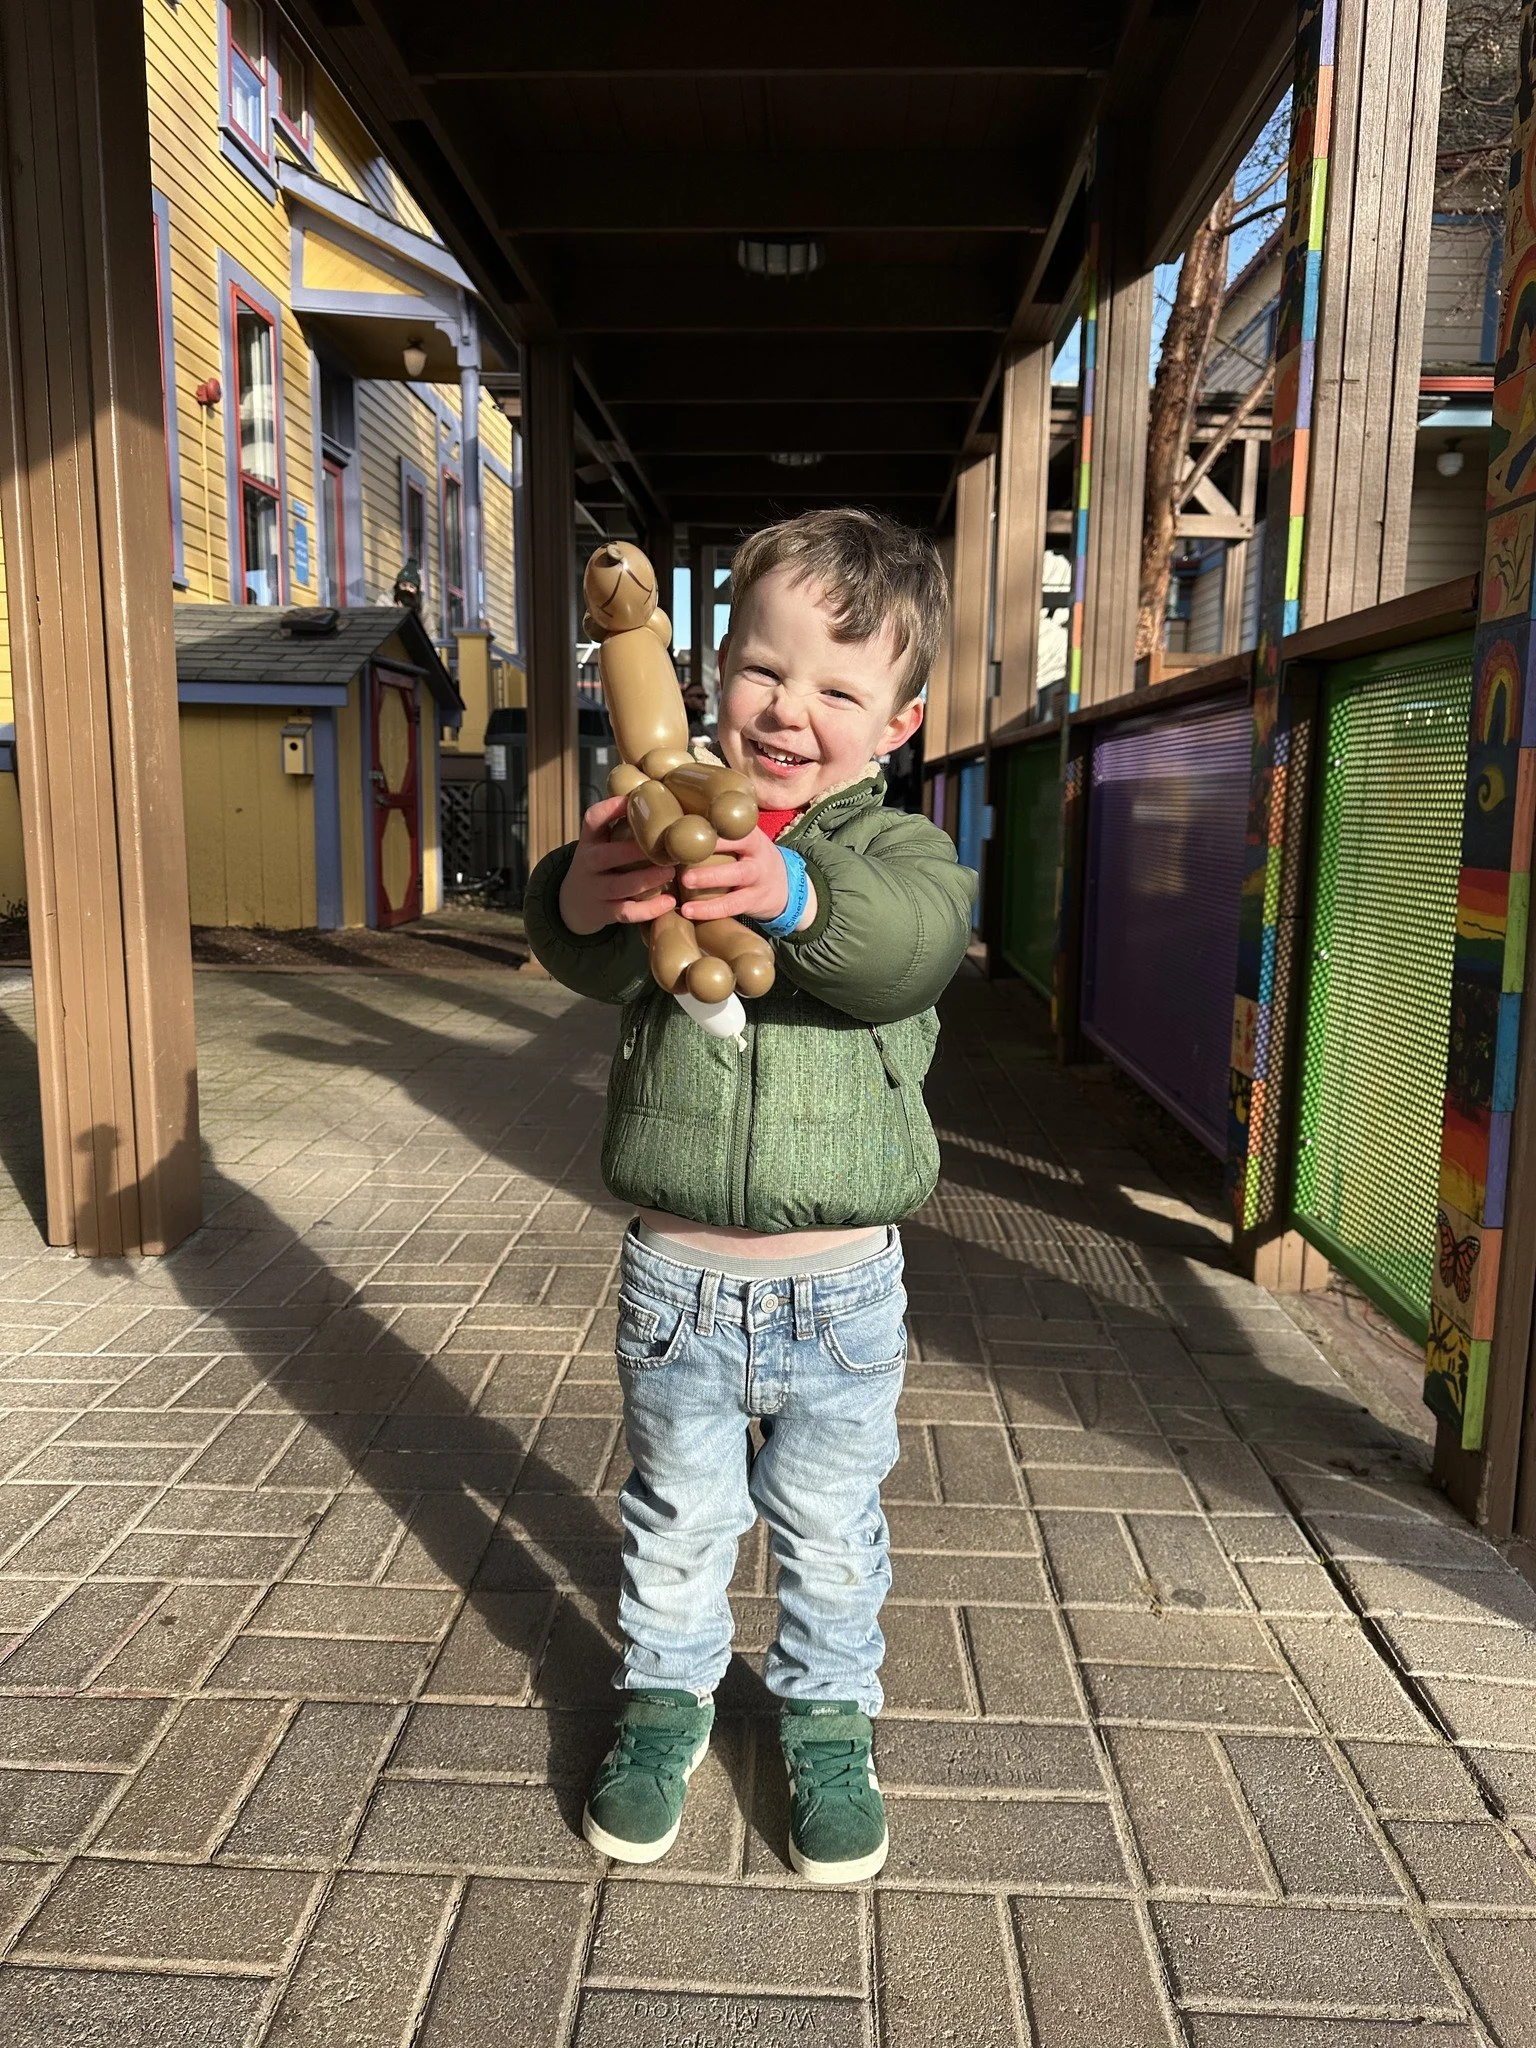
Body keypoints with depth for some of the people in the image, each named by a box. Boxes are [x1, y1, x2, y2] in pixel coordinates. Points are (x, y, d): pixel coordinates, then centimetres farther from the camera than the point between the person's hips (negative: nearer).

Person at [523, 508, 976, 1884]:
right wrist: (586, 897, -46)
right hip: (676, 1271, 1)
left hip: (843, 1287, 0)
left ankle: (828, 1716, 45)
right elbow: (578, 947, -22)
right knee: (678, 1513, 22)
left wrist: (795, 893, -50)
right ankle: (667, 1694, 46)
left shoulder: (897, 848, -7)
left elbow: (915, 940, -29)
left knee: (831, 1528, 20)